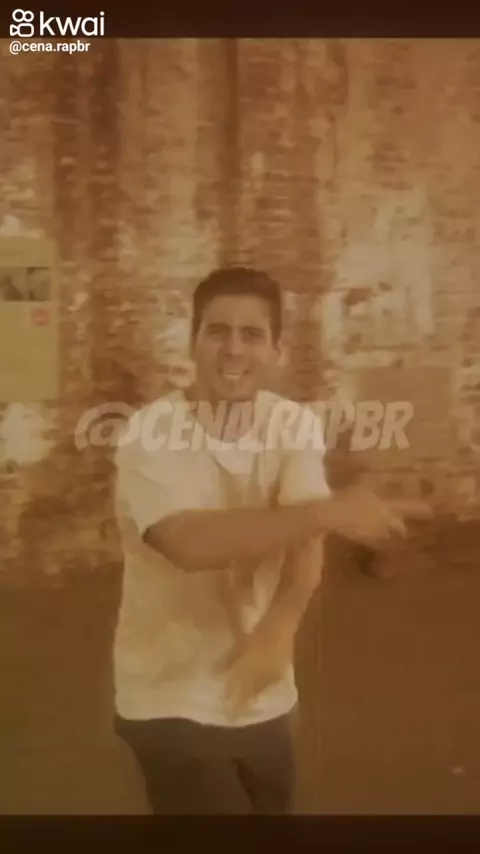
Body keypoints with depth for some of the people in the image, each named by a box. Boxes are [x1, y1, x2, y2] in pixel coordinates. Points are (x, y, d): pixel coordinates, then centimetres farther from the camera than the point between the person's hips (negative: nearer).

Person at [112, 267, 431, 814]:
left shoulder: (295, 426, -1)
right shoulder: (150, 433, -15)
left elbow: (306, 540, -13)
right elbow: (189, 542, -31)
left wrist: (276, 631, -31)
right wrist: (327, 511, -31)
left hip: (263, 695, 5)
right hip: (172, 698, -5)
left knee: (270, 807, 19)